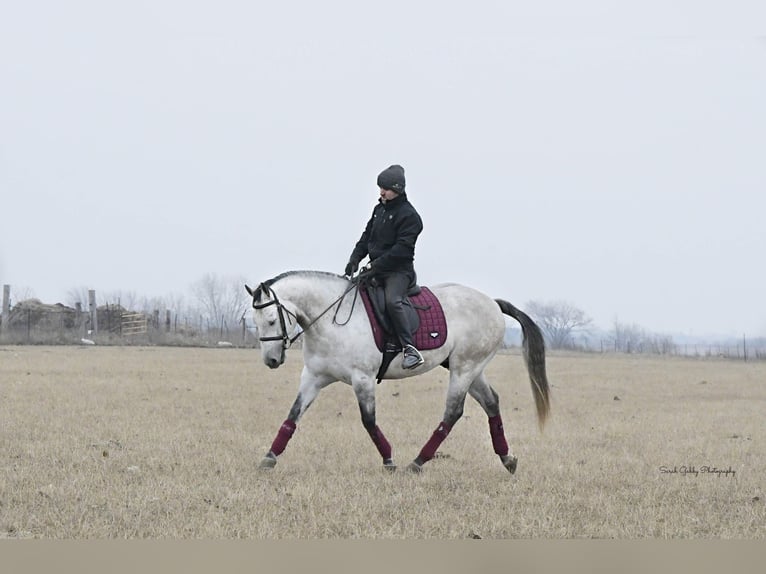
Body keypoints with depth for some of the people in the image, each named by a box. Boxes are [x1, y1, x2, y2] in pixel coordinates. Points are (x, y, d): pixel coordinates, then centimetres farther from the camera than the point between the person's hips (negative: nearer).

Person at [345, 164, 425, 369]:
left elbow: (402, 248, -19)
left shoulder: (409, 215, -12)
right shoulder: (380, 209, 15)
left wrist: (376, 265, -22)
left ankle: (410, 350, -37)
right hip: (377, 270, 9)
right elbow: (367, 236, 19)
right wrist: (355, 258, 3)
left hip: (399, 270, -9)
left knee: (392, 301, -33)